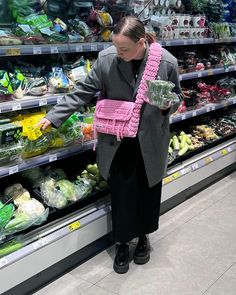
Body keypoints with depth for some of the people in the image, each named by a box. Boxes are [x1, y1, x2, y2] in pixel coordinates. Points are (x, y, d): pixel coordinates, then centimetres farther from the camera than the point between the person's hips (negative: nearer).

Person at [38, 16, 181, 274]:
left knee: (147, 191, 15)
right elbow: (84, 91, -3)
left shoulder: (167, 62, -13)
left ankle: (143, 236, 41)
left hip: (150, 142, 0)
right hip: (117, 141, 0)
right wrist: (53, 117, -5)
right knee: (120, 193, 5)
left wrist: (166, 105, -22)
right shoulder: (106, 58, -12)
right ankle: (122, 242, 28)